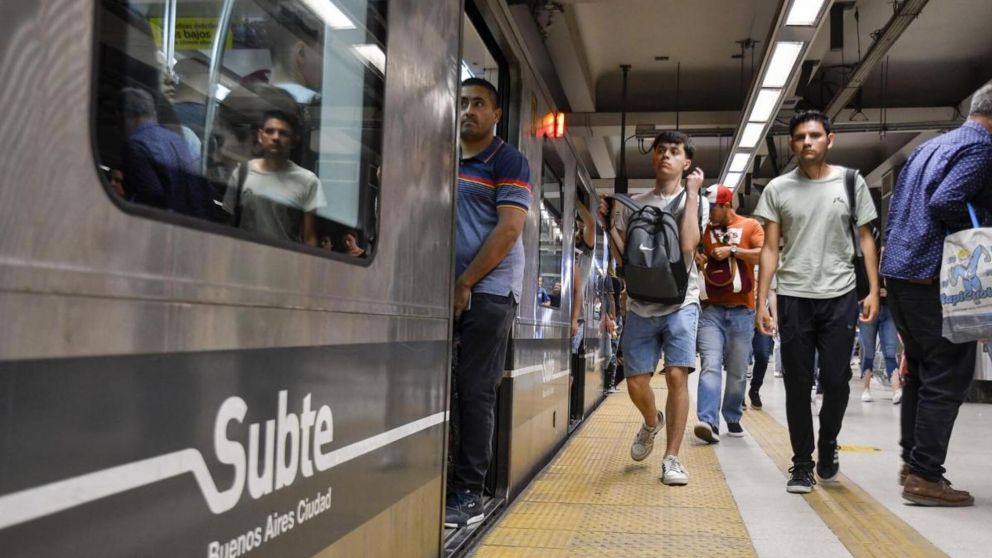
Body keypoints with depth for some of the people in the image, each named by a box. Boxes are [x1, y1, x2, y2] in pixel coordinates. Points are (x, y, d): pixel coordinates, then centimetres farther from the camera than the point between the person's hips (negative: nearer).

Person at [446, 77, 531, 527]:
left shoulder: (508, 162, 0)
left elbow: (509, 229, -9)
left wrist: (465, 284, -12)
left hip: (487, 291, -5)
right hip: (444, 290, 5)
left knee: (475, 391, -2)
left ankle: (467, 494, 6)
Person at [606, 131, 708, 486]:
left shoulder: (695, 202, 2)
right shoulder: (632, 205, 8)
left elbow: (688, 245, -18)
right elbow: (624, 259, 8)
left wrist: (691, 193, -12)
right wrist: (609, 223, -7)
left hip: (680, 303, -2)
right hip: (641, 305, 2)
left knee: (677, 375, -12)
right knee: (636, 381, 2)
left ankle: (672, 458, -1)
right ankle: (652, 423, 35)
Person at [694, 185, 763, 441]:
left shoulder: (749, 226, 3)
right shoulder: (704, 230, 11)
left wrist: (732, 250, -14)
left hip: (742, 311, -1)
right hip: (711, 309, 1)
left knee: (738, 371, 9)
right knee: (710, 366, -13)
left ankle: (733, 418, 25)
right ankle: (709, 421, -20)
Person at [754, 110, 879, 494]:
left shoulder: (851, 182, 5)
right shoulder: (778, 189, 4)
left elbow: (865, 238, 8)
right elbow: (770, 249, 4)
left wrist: (873, 290, -1)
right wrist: (761, 301, -3)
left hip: (840, 296, 0)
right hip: (794, 297, 0)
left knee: (836, 380, 2)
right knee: (798, 384, 3)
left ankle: (828, 445, 29)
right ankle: (802, 463, 15)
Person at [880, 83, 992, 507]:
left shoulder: (929, 147, 20)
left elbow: (895, 206, 21)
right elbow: (945, 202, -21)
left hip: (898, 270, 9)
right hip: (935, 275, -9)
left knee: (921, 369, 17)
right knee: (948, 376, -4)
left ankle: (913, 460, 23)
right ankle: (925, 477, -3)